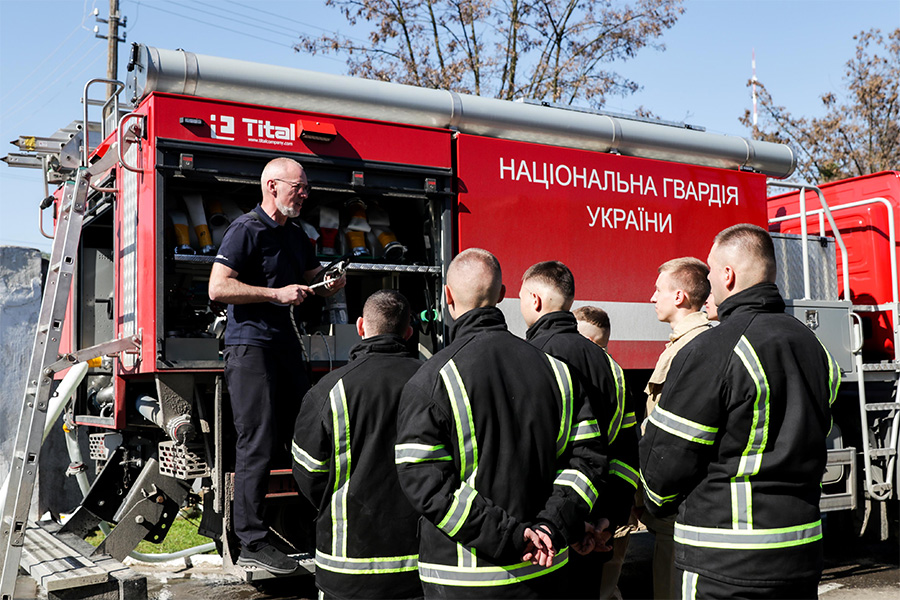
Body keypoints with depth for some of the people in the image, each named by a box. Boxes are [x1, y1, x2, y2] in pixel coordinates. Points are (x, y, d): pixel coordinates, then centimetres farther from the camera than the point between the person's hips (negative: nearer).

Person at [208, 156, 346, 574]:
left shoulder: (295, 234, 17)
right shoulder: (246, 229, -9)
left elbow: (314, 277, 28)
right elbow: (218, 288, -18)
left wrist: (331, 283, 4)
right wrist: (278, 294, -20)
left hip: (286, 346, 9)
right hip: (251, 347, -8)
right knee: (257, 444, -8)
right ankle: (252, 543, -2)